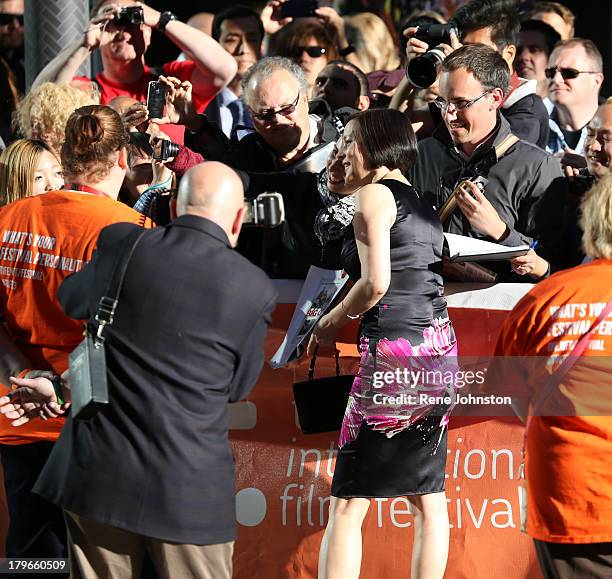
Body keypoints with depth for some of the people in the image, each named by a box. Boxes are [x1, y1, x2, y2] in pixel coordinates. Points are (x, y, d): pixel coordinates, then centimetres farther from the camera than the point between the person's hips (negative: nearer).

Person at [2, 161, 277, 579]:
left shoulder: (120, 245, -6)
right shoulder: (254, 289, -9)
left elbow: (72, 302, 14)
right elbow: (238, 387, 4)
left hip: (98, 475, 2)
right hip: (188, 484, -2)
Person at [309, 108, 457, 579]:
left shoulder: (374, 194, -5)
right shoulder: (420, 204, 20)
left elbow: (375, 282, -15)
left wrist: (332, 323, 0)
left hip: (395, 348, -9)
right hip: (440, 347, 9)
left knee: (347, 504, -7)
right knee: (428, 498, 10)